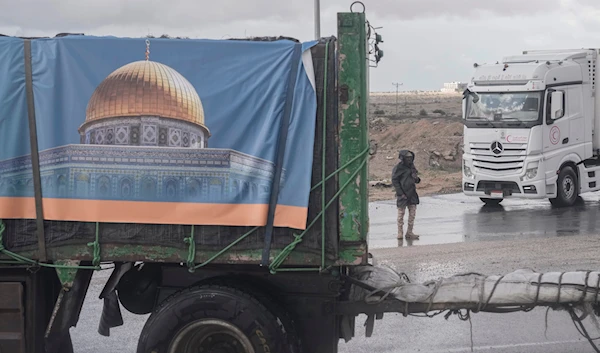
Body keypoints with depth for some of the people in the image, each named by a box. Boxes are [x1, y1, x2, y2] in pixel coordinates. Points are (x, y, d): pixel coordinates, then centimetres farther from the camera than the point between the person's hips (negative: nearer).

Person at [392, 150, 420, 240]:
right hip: (402, 194, -6)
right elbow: (394, 181, -12)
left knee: (412, 213, 6)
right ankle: (400, 233, 10)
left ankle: (409, 232, 13)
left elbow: (415, 179, 23)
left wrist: (417, 179, -3)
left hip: (412, 194, 7)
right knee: (401, 213, 2)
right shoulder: (398, 168, -9)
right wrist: (400, 193, -16)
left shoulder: (411, 166, 11)